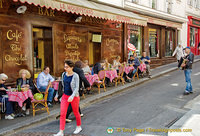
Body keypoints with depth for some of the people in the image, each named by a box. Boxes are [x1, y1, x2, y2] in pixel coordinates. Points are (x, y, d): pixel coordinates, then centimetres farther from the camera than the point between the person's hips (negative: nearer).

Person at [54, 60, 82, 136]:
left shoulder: (75, 76, -14)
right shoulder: (63, 74, 3)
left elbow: (77, 87, -18)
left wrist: (72, 96, -30)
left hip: (74, 97, -5)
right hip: (65, 96, 5)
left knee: (75, 112, 12)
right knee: (62, 114, -2)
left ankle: (79, 127, 35)